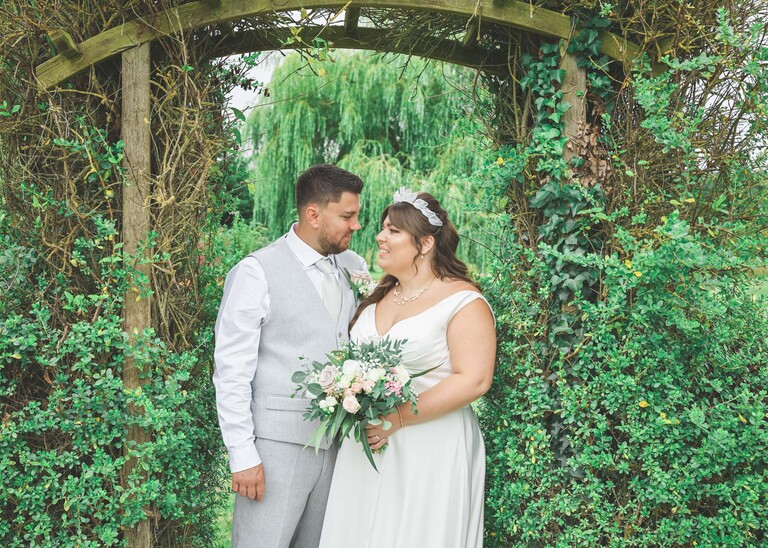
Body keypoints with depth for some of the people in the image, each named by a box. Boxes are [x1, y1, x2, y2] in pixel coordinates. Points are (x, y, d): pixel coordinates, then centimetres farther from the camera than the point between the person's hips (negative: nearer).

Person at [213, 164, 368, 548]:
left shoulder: (354, 267, 8)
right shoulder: (257, 272, -8)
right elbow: (231, 370, -9)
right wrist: (242, 455, -12)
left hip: (337, 443, 5)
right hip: (277, 445, -5)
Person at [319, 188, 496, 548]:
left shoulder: (463, 301, -9)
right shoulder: (377, 298, 13)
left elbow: (474, 380, -17)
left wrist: (398, 418, -19)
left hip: (432, 452, -6)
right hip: (368, 448, 6)